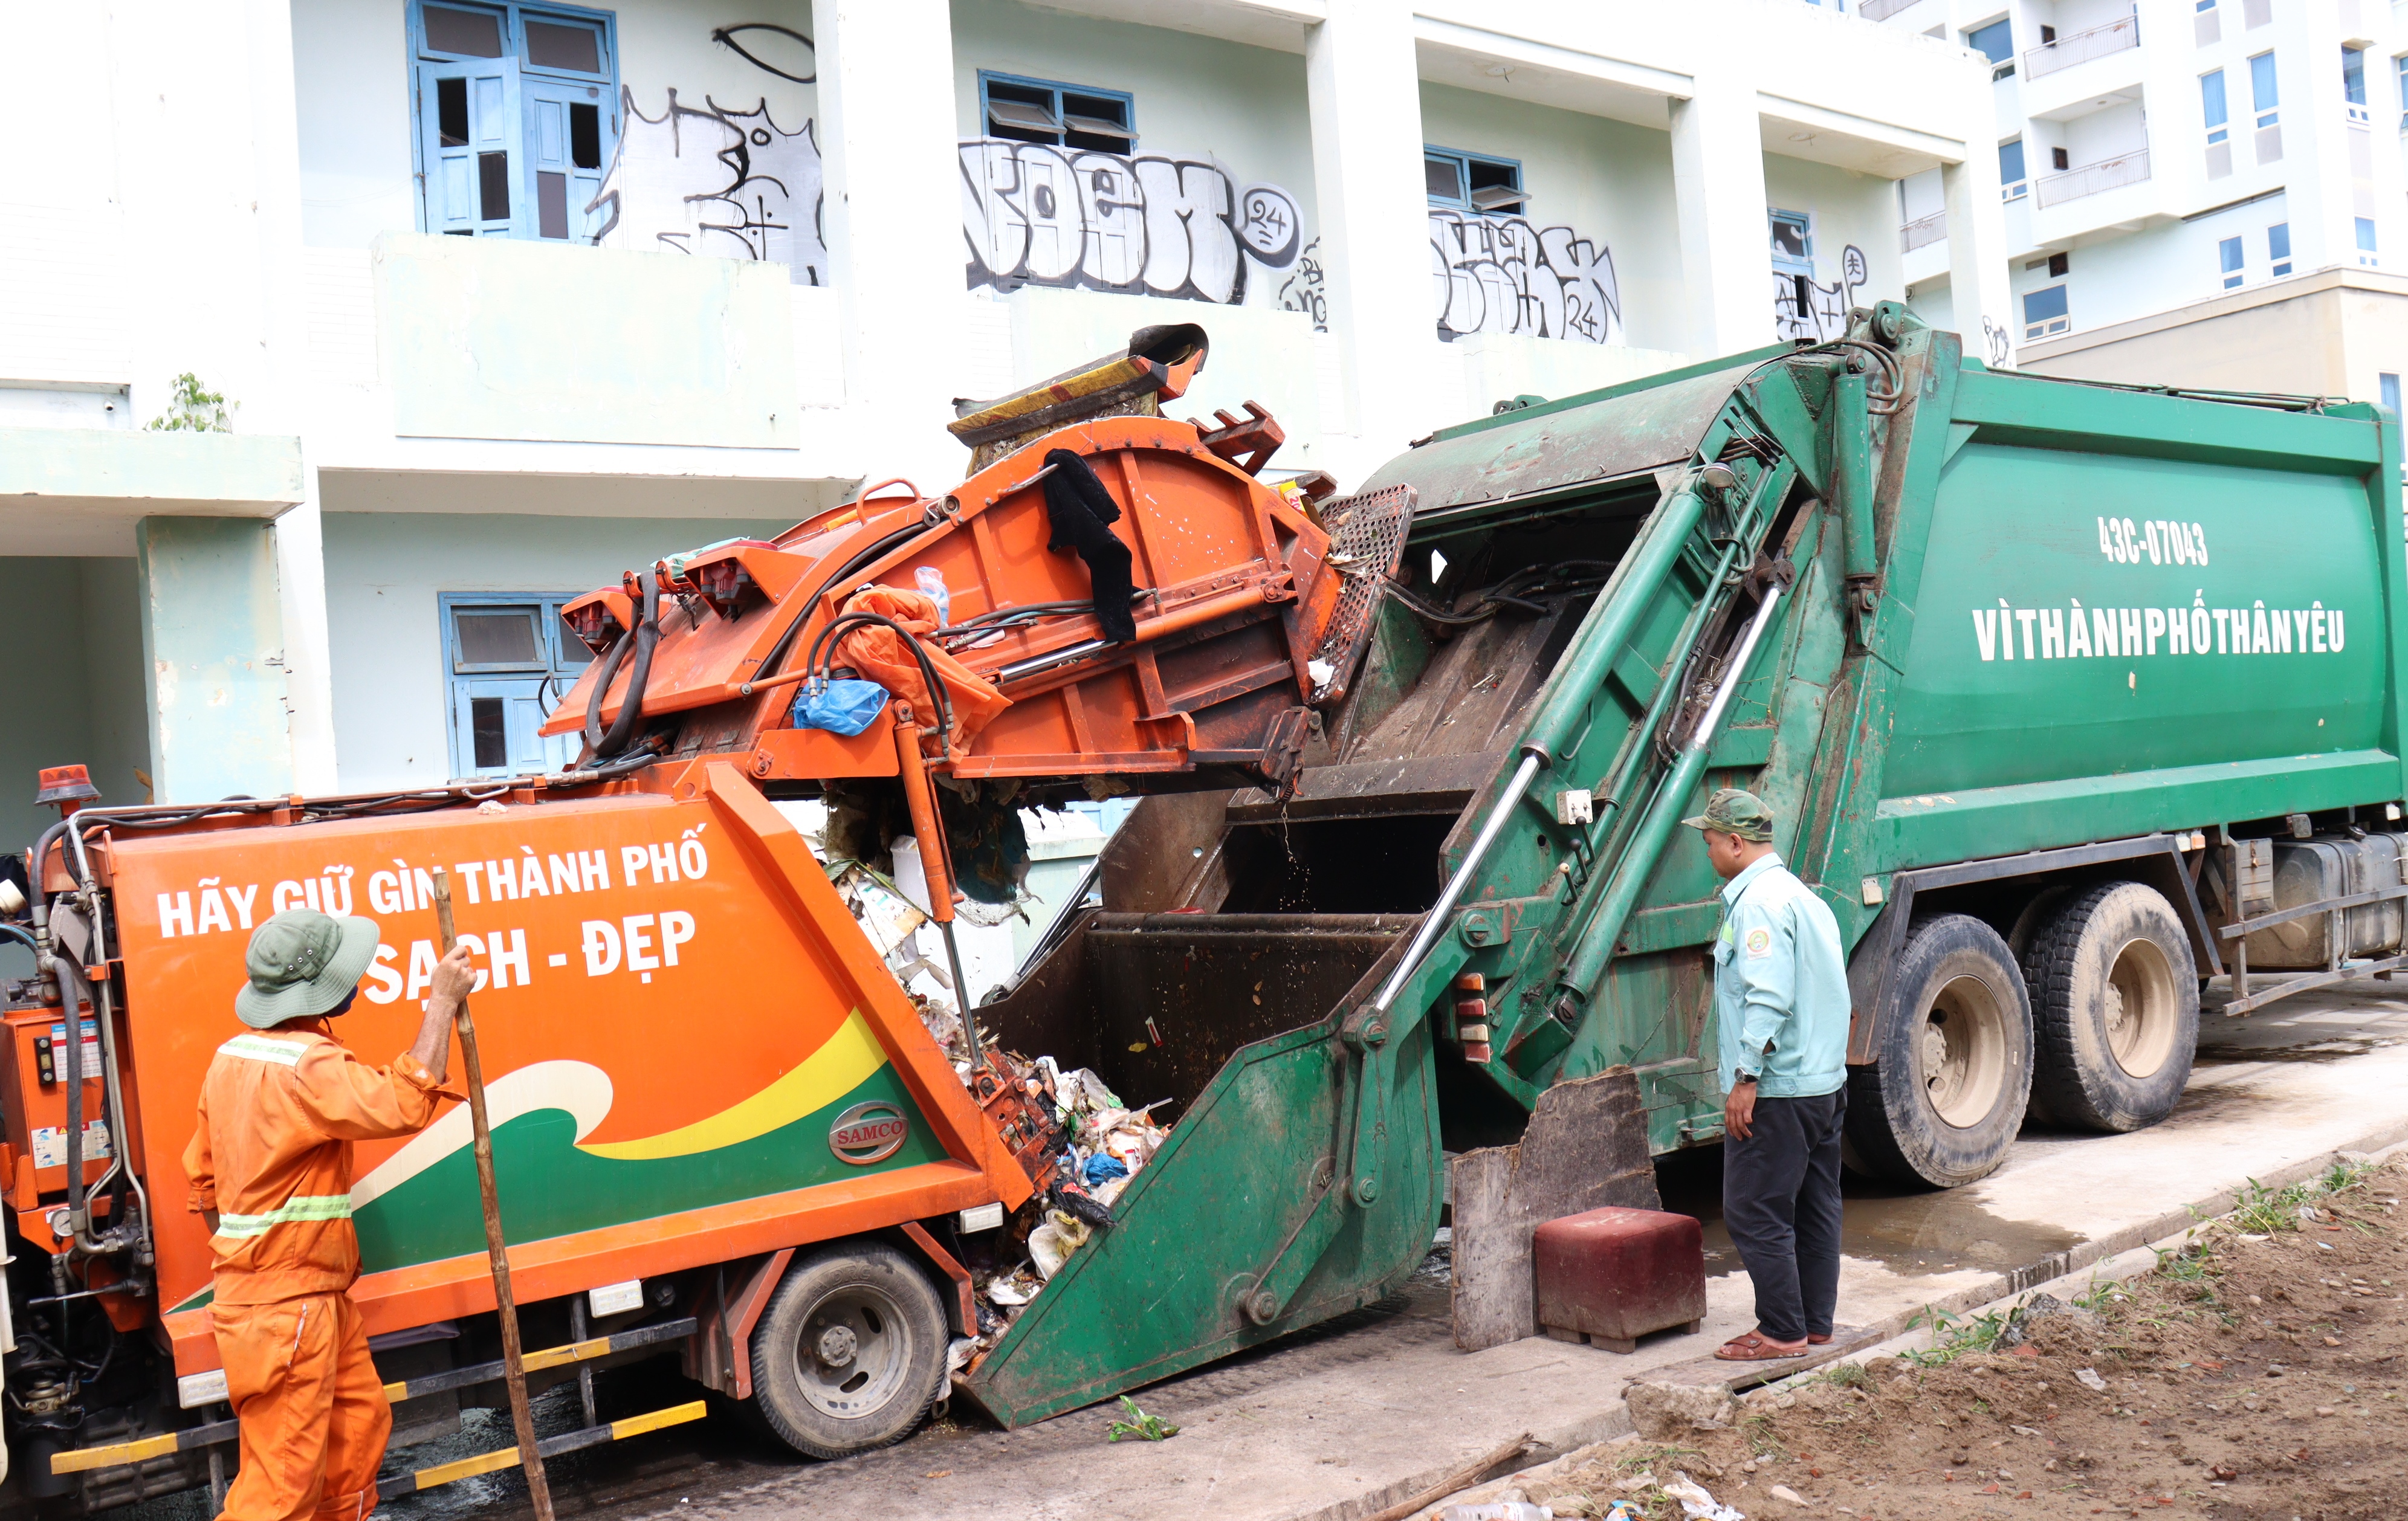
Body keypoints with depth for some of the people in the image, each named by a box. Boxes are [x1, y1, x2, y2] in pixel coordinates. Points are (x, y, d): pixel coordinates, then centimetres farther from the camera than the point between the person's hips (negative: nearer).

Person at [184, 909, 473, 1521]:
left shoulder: (235, 1056, 9)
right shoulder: (306, 1066, -23)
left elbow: (203, 1172, 17)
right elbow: (404, 1105, -34)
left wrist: (241, 1259, 26)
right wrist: (443, 1002, -25)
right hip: (287, 1310, -10)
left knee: (360, 1421, 21)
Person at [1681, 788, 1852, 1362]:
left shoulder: (1758, 902, -16)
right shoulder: (1804, 897, 16)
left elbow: (1769, 998, -25)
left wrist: (1746, 1077, -22)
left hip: (1776, 1092, -10)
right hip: (1827, 1082, 10)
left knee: (1755, 1212, -3)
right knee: (1815, 1208, 15)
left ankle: (1782, 1332, 2)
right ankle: (1816, 1323, 23)